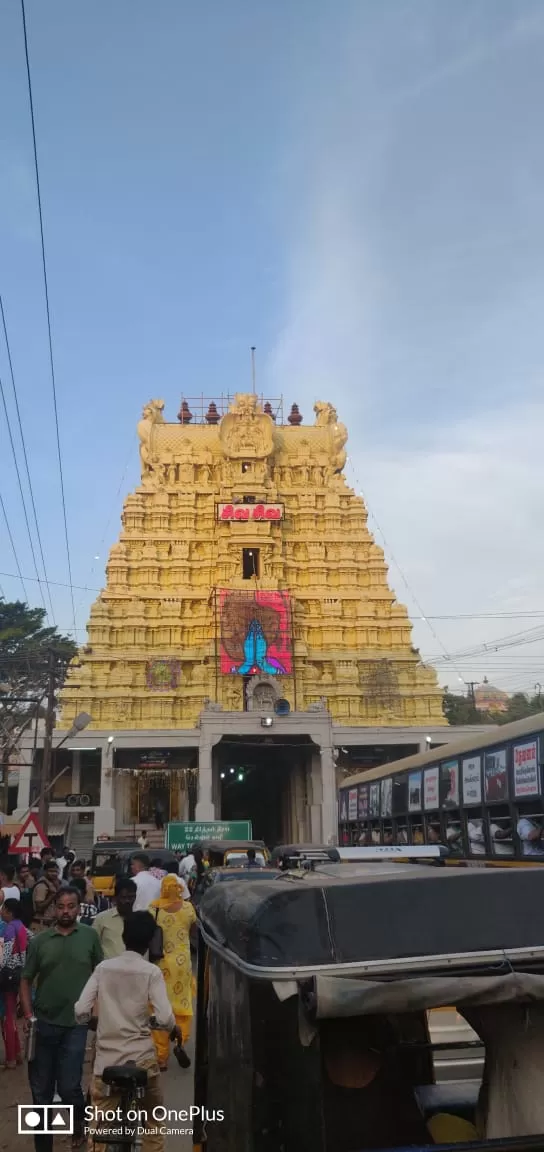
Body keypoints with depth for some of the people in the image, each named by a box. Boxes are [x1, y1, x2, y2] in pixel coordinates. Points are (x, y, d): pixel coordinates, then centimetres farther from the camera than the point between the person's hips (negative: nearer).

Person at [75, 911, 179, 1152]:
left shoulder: (103, 968, 0)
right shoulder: (151, 972, -8)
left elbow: (80, 1011, -3)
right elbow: (164, 1018, -15)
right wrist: (174, 1029, 7)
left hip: (106, 1058, 2)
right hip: (141, 1058, -2)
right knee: (153, 1123, 18)